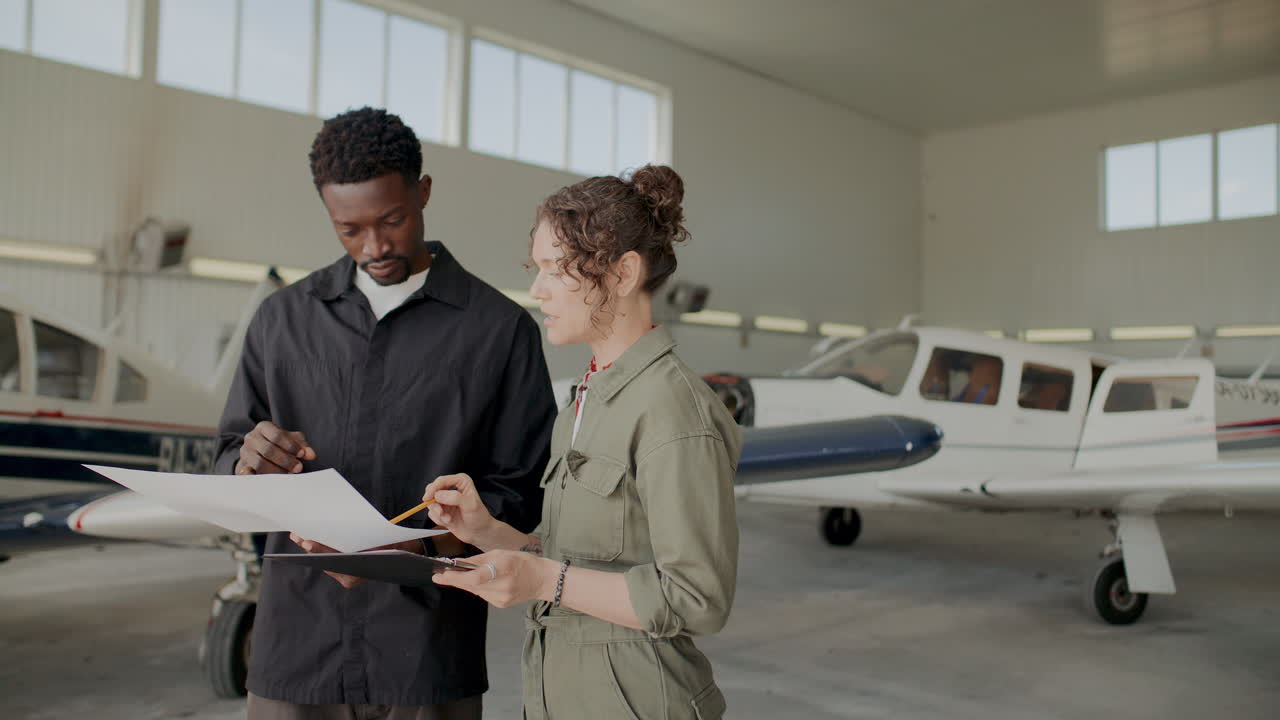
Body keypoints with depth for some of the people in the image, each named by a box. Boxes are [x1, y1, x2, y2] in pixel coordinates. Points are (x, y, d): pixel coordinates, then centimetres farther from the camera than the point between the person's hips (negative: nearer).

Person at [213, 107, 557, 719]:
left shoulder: (501, 328, -3)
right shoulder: (282, 318, 8)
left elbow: (520, 492, -5)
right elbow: (228, 467, 10)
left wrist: (414, 546, -20)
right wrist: (251, 461, -13)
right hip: (296, 643, 3)